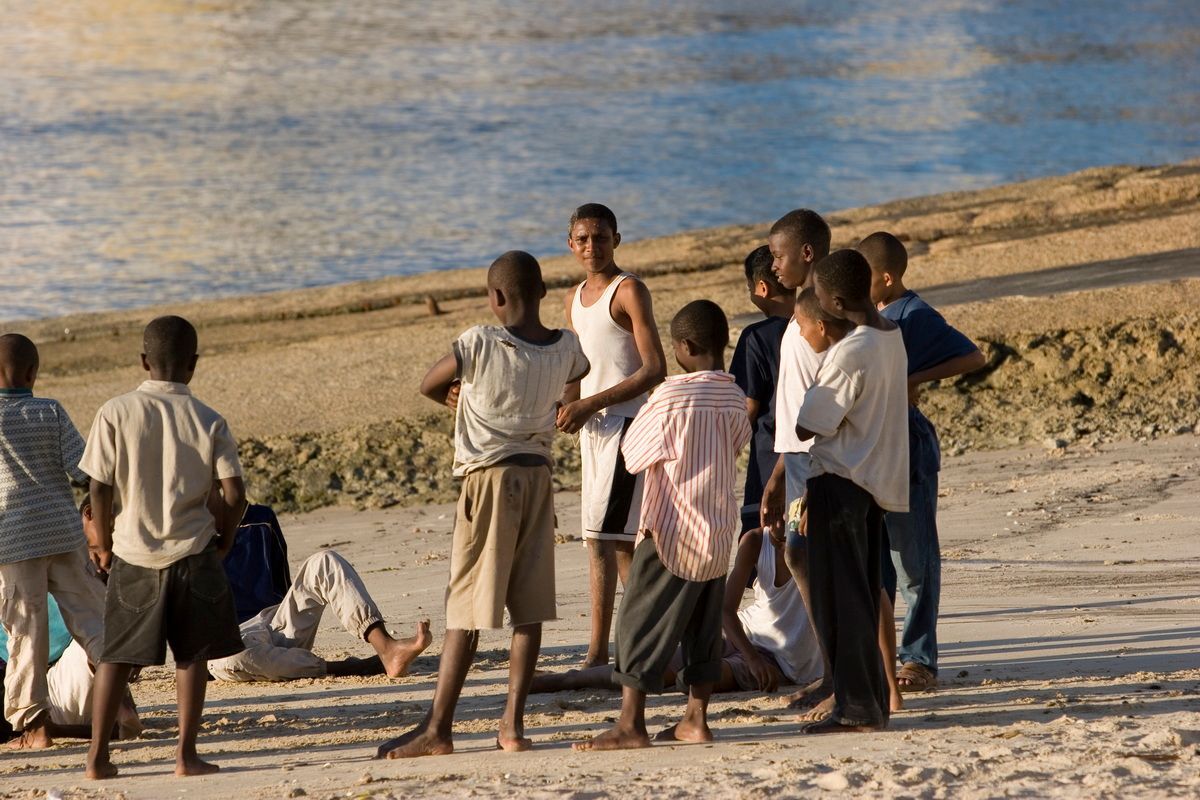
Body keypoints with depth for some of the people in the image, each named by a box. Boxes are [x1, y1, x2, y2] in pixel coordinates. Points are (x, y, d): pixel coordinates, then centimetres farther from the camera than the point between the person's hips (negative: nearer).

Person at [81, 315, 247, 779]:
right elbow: (234, 492, -8)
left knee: (115, 657, 9)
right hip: (191, 552, 0)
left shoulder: (115, 414, -6)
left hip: (133, 554, 0)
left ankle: (98, 756, 7)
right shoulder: (209, 422, -4)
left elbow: (100, 488, -6)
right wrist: (224, 540, 9)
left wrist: (103, 543, 8)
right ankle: (187, 754, 4)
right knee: (192, 654, 9)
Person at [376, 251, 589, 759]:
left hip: (489, 478, -5)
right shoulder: (566, 348, 1)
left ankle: (437, 728, -3)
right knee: (529, 608, 7)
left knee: (465, 610, -3)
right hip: (538, 475, 5)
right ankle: (513, 723, 5)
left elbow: (428, 387, 1)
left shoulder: (480, 343, -13)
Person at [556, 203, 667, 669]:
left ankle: (597, 652, -15)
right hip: (594, 428, 9)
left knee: (601, 537, -14)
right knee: (621, 541, 11)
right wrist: (567, 407, 2)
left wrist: (591, 404, -19)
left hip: (626, 423, -9)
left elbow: (655, 370, -15)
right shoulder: (576, 299, 16)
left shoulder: (629, 291, -9)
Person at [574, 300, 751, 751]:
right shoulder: (735, 400, 2)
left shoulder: (672, 397, -17)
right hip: (719, 529, 7)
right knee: (704, 626, 14)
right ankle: (696, 719, 15)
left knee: (640, 623, -3)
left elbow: (633, 455, -7)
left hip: (672, 529, -7)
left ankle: (631, 724, -6)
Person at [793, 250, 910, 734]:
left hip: (841, 483, -9)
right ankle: (871, 702, 18)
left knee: (839, 598, -3)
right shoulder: (892, 336, 5)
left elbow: (809, 427, -17)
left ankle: (856, 707, -2)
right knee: (862, 596, 15)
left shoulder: (850, 353, -22)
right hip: (878, 479, 9)